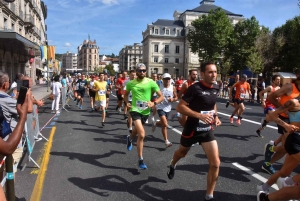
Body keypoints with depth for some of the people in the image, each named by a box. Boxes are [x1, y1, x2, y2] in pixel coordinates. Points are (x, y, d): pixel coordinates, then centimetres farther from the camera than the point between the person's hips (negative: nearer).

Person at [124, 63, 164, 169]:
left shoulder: (151, 82, -8)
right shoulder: (130, 83, -3)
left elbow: (161, 96, -6)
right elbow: (126, 94, 16)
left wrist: (154, 103, -23)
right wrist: (127, 102, -3)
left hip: (145, 111, 3)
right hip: (135, 110, -2)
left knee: (137, 130, 27)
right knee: (142, 134, -20)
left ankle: (129, 139, 65)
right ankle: (140, 160, -4)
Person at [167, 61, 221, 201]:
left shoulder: (216, 88, -1)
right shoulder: (195, 88, -20)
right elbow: (180, 107, -21)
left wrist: (216, 116, 1)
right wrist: (200, 115, -31)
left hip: (207, 130, 4)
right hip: (192, 129, -4)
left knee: (215, 163, -7)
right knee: (182, 153, 23)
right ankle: (173, 166, 60)